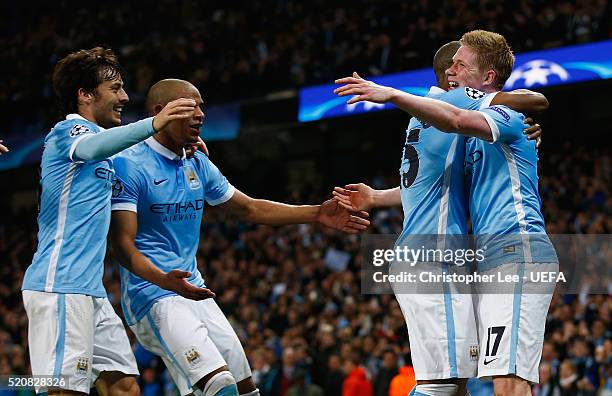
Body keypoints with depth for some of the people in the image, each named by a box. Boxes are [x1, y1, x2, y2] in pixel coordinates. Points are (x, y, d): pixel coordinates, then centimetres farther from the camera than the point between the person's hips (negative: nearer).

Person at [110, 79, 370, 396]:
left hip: (196, 293, 9)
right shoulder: (128, 165, -12)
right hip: (154, 297, -9)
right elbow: (123, 244, -18)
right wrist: (162, 279, -36)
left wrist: (316, 214, 14)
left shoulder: (198, 165, 12)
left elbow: (248, 209, 21)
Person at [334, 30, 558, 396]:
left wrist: (391, 94, -25)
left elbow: (455, 120, -24)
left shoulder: (506, 115, -3)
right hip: (493, 259, 10)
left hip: (519, 252, -10)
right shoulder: (476, 138, 27)